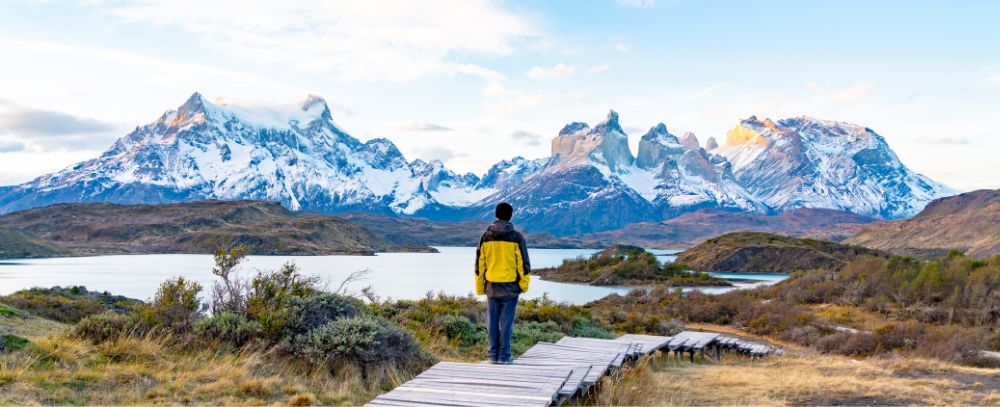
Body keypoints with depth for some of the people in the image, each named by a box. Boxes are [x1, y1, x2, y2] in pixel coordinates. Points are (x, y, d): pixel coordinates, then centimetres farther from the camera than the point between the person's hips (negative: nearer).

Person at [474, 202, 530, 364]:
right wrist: (524, 284, 6)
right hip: (510, 287, -2)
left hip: (491, 286, 2)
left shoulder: (485, 237, 2)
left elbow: (479, 263, 5)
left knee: (492, 322, 8)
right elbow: (523, 263, -5)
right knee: (506, 322, 2)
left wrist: (479, 287, 12)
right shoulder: (516, 237, -6)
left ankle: (493, 355, 11)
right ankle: (504, 356, 3)